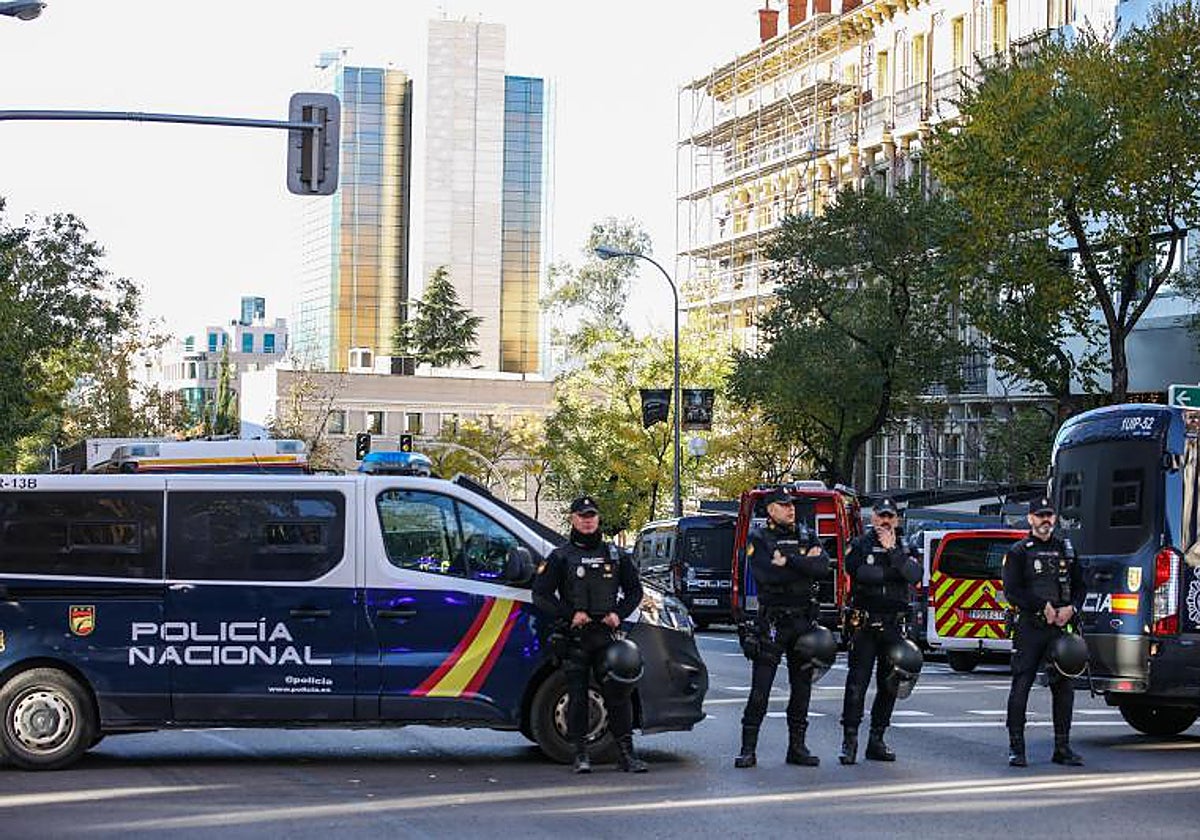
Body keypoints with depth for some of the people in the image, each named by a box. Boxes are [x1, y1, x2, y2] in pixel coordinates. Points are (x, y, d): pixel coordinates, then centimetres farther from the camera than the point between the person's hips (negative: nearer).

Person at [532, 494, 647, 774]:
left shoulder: (614, 555, 12)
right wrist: (569, 615, -11)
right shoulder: (561, 557, 3)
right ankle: (581, 754, 8)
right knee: (577, 696, 0)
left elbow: (635, 590, 19)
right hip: (575, 636, -2)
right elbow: (541, 595, -1)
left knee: (619, 691, -4)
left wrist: (619, 614, 1)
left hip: (607, 635, 2)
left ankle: (625, 753, 0)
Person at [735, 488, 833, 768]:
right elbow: (765, 575, -18)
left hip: (804, 620, 4)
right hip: (772, 621, -4)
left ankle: (797, 747, 16)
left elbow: (823, 568, -6)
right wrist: (804, 563, -11)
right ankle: (748, 749, -2)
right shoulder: (759, 539, 0)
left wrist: (787, 561, -14)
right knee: (760, 687, -6)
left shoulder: (807, 537, 12)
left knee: (802, 686, 8)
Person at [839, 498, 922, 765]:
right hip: (864, 624, -4)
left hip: (893, 625, 4)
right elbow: (861, 573, -16)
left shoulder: (904, 549, 13)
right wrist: (894, 573, -9)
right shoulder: (860, 545, 4)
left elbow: (914, 575, -7)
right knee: (857, 682, -8)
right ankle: (849, 740, -6)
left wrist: (892, 551, -11)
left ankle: (876, 740, 15)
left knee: (889, 685, 7)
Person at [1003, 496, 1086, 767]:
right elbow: (1012, 592, -6)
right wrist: (1044, 607, -13)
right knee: (1021, 686, -5)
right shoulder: (1019, 552, 2)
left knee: (1064, 686, 5)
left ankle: (1062, 748, 12)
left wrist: (1071, 608, -3)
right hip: (1028, 628, -4)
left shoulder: (1066, 549, 16)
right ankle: (1016, 748, 0)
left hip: (1061, 627, 4)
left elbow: (1079, 586, 17)